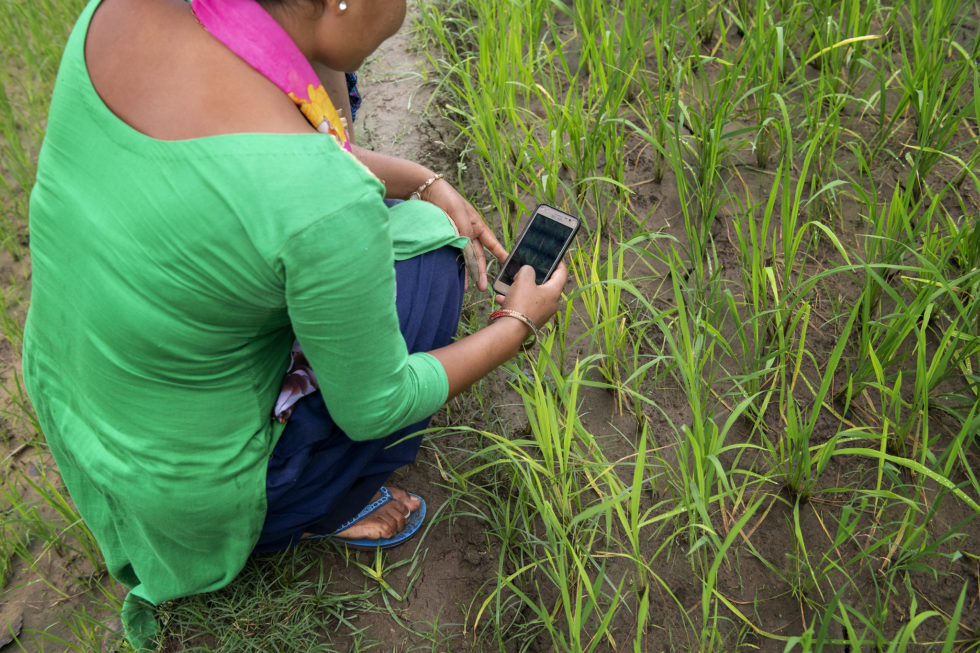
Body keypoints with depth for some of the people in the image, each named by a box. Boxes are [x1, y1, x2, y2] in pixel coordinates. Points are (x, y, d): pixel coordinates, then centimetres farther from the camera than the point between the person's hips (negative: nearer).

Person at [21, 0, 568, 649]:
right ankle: (328, 508, 13)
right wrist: (519, 323, -5)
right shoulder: (325, 201, -36)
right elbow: (373, 409, -19)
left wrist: (425, 181, 2)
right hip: (198, 488, -6)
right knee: (421, 250, -2)